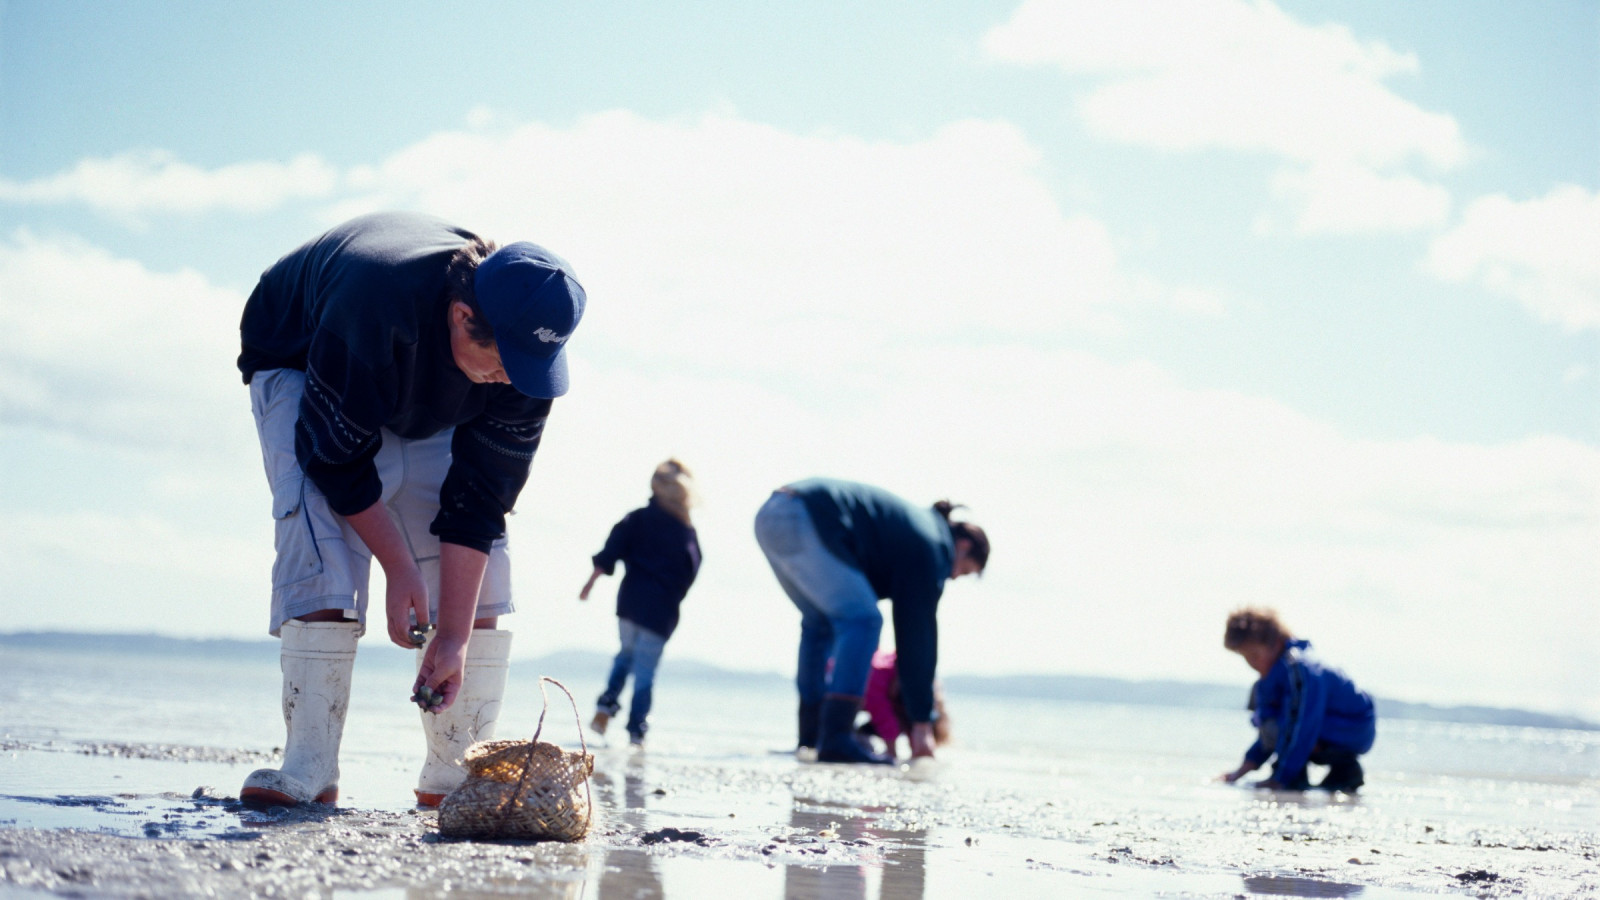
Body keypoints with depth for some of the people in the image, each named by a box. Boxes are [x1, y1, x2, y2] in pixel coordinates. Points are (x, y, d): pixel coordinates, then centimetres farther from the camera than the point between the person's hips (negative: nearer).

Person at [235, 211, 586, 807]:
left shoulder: (524, 348, -29)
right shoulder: (372, 309, -45)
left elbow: (480, 496, -25)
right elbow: (337, 460, -32)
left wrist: (455, 637, -27)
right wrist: (398, 567, -28)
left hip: (430, 405, 4)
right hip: (302, 372, -4)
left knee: (477, 568, -10)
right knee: (322, 544, -27)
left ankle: (456, 775, -5)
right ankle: (309, 769, -25)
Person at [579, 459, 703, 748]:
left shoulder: (637, 519, 4)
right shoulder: (686, 531, 1)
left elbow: (610, 553, -2)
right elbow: (690, 572, 2)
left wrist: (591, 582, 1)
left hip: (630, 599, 2)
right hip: (662, 611, -2)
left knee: (627, 653, 23)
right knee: (645, 670, 1)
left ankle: (606, 706, 5)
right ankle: (636, 731, -1)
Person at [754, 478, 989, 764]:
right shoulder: (930, 547, 3)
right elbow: (919, 634, 0)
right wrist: (922, 721, 3)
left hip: (768, 517, 10)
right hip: (803, 523, -10)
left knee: (820, 621, 22)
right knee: (863, 619, -8)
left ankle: (811, 737, 22)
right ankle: (835, 740, -16)